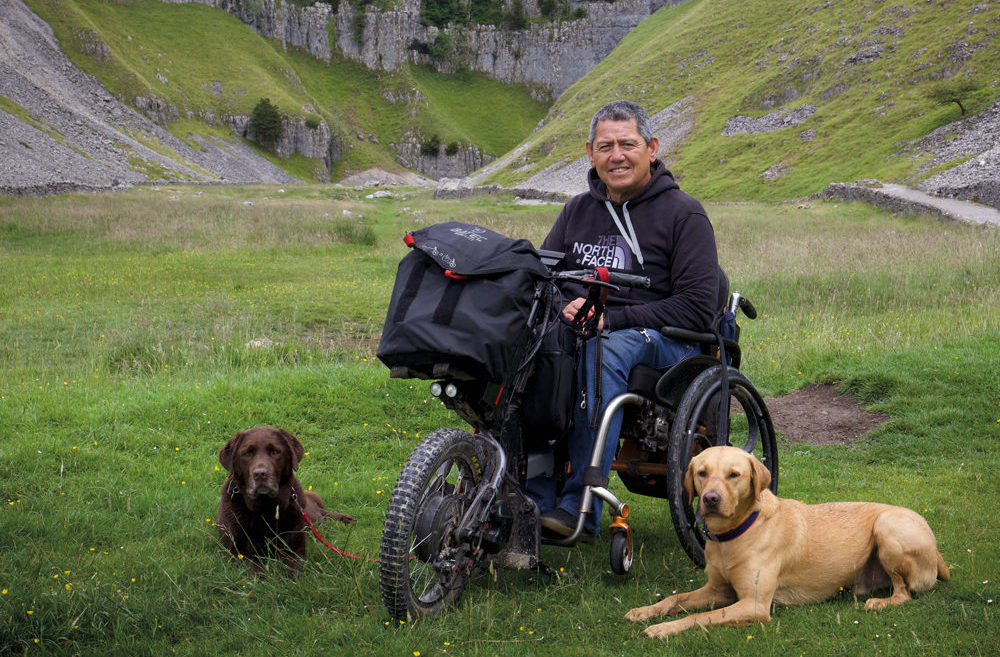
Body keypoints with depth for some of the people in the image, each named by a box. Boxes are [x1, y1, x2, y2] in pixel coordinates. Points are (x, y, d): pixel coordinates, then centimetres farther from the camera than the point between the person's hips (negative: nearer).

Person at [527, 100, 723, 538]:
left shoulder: (683, 213, 0)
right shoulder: (578, 210, 17)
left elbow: (699, 307, -9)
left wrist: (611, 318, -18)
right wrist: (566, 308, -11)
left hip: (667, 343, -4)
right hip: (583, 332, 4)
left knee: (606, 348, -39)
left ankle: (580, 509, -38)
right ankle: (535, 500, -29)